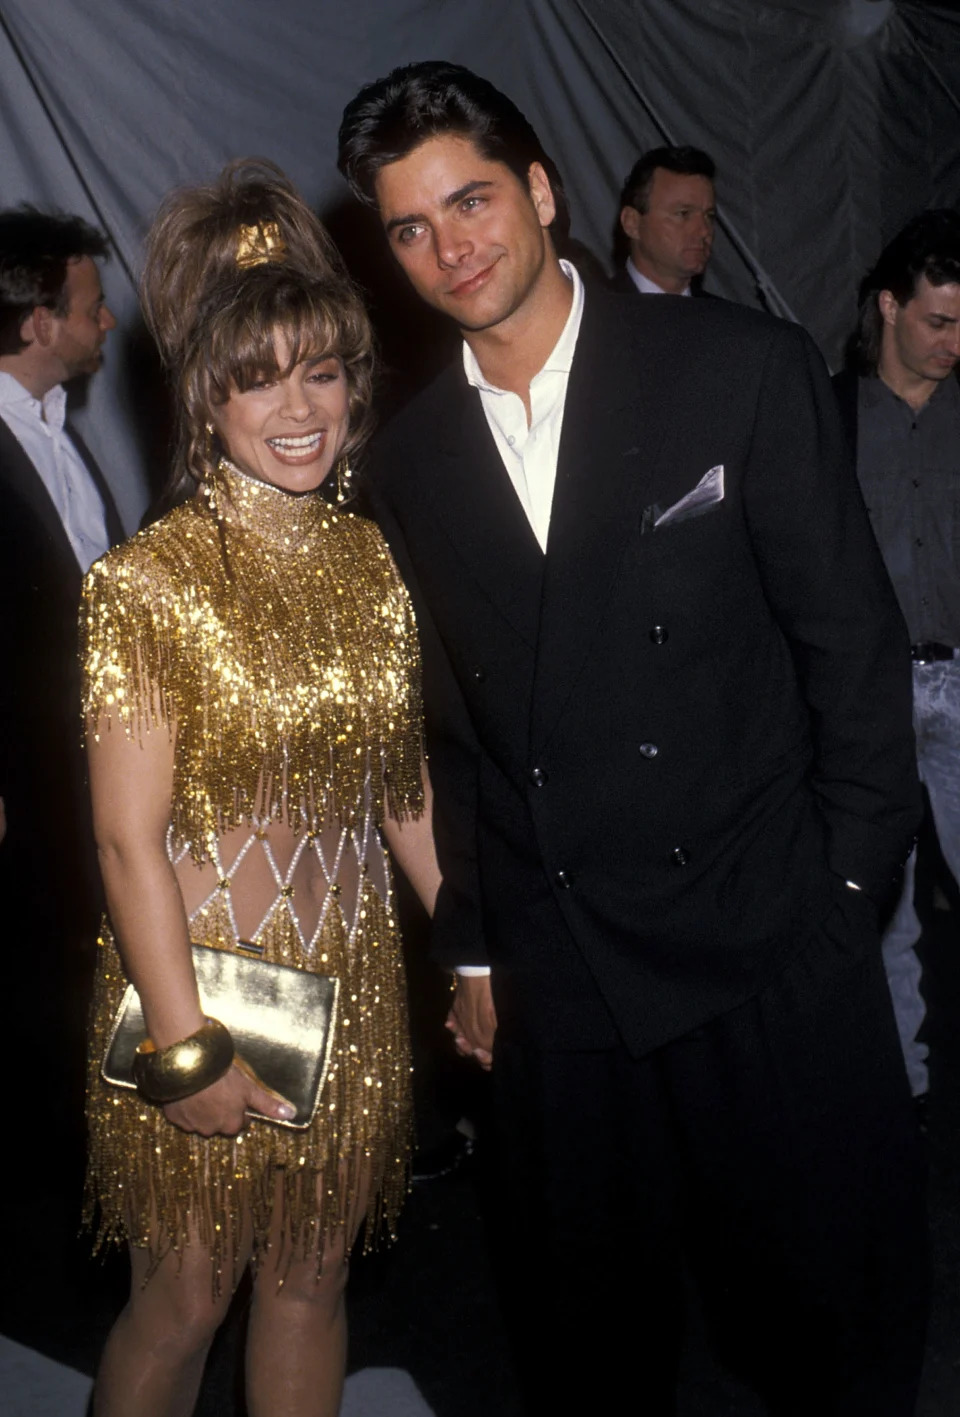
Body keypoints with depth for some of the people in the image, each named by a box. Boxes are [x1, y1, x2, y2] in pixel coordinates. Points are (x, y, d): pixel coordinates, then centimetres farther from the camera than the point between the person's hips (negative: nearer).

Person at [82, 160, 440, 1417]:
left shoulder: (374, 564, 3)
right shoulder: (149, 581, -13)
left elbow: (403, 789, 9)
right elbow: (129, 837, -14)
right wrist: (185, 1044, -15)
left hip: (353, 987, 5)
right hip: (203, 980, -4)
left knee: (310, 1281, 18)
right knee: (186, 1298, 11)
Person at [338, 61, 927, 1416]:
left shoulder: (743, 367, -4)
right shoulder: (406, 464, 6)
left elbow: (852, 636, -3)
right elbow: (448, 731, 10)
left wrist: (845, 883, -4)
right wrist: (472, 948, 11)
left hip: (775, 955, -2)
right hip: (556, 987, 3)